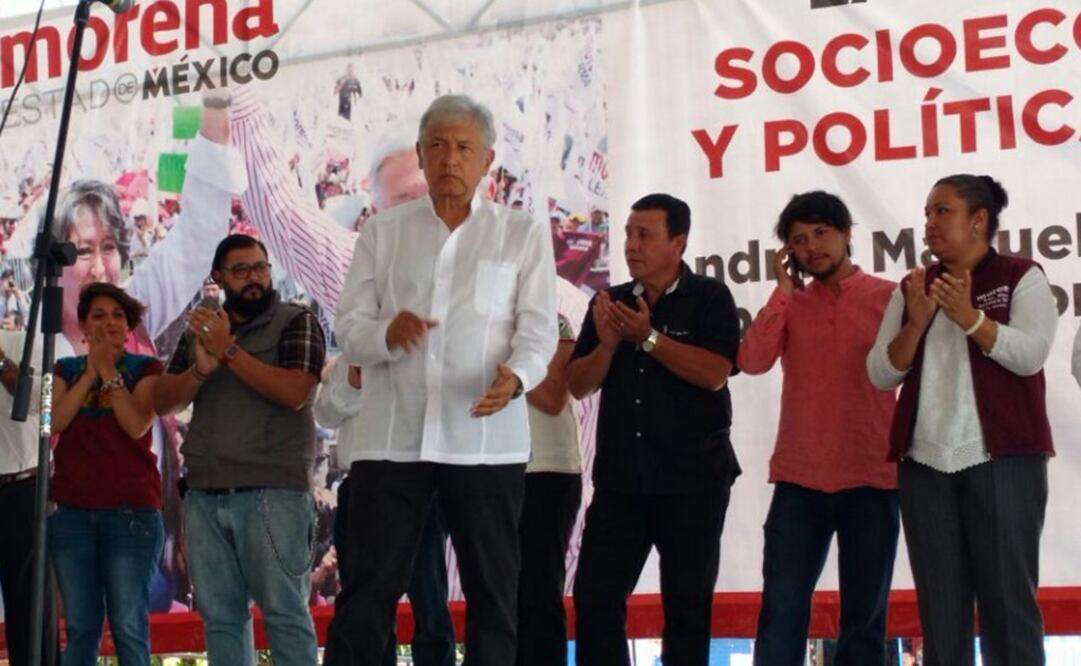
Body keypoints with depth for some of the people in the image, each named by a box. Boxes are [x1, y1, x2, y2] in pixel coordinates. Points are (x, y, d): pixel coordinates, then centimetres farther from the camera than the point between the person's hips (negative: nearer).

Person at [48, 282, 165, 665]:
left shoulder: (146, 369, 7)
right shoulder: (66, 370, 16)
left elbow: (137, 425, -9)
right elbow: (53, 422, -1)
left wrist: (108, 370, -5)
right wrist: (90, 372, -4)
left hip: (131, 510, -2)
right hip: (71, 511, 3)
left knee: (129, 625, -7)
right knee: (80, 625, 1)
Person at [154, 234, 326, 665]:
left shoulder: (296, 322, 2)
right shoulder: (200, 329, 17)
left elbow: (294, 392, -13)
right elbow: (163, 403, 11)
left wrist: (229, 351, -12)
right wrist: (200, 369, -8)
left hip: (272, 491, -5)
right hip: (204, 495, 5)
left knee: (284, 612, -5)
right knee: (220, 616, 5)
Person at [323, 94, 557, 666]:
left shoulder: (523, 235, 6)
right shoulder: (382, 232, 11)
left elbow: (538, 330, -2)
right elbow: (349, 330, 5)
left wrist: (515, 376, -24)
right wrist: (388, 333, -19)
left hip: (486, 441, -1)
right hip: (392, 437, 1)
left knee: (492, 592, 7)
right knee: (367, 591, 1)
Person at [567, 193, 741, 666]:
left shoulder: (710, 298, -2)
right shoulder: (609, 303, 10)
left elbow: (714, 373, -16)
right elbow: (578, 384, 7)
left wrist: (648, 337, -18)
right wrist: (607, 345, -11)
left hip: (692, 478, -4)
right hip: (620, 477, 4)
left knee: (687, 604, 5)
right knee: (595, 599, 0)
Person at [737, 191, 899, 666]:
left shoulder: (889, 297, 4)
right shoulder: (790, 304, 12)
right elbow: (752, 361, -3)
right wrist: (784, 289, 0)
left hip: (871, 479, -2)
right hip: (799, 480, 2)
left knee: (864, 616, 5)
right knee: (781, 613, -2)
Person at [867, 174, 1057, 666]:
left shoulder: (1021, 277, 2)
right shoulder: (911, 289, 14)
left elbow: (1030, 354, -12)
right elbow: (881, 374, 6)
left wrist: (969, 317, -24)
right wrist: (916, 323, -10)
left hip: (1003, 460, -4)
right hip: (925, 464, 4)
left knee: (1008, 596, -3)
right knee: (940, 604, 6)